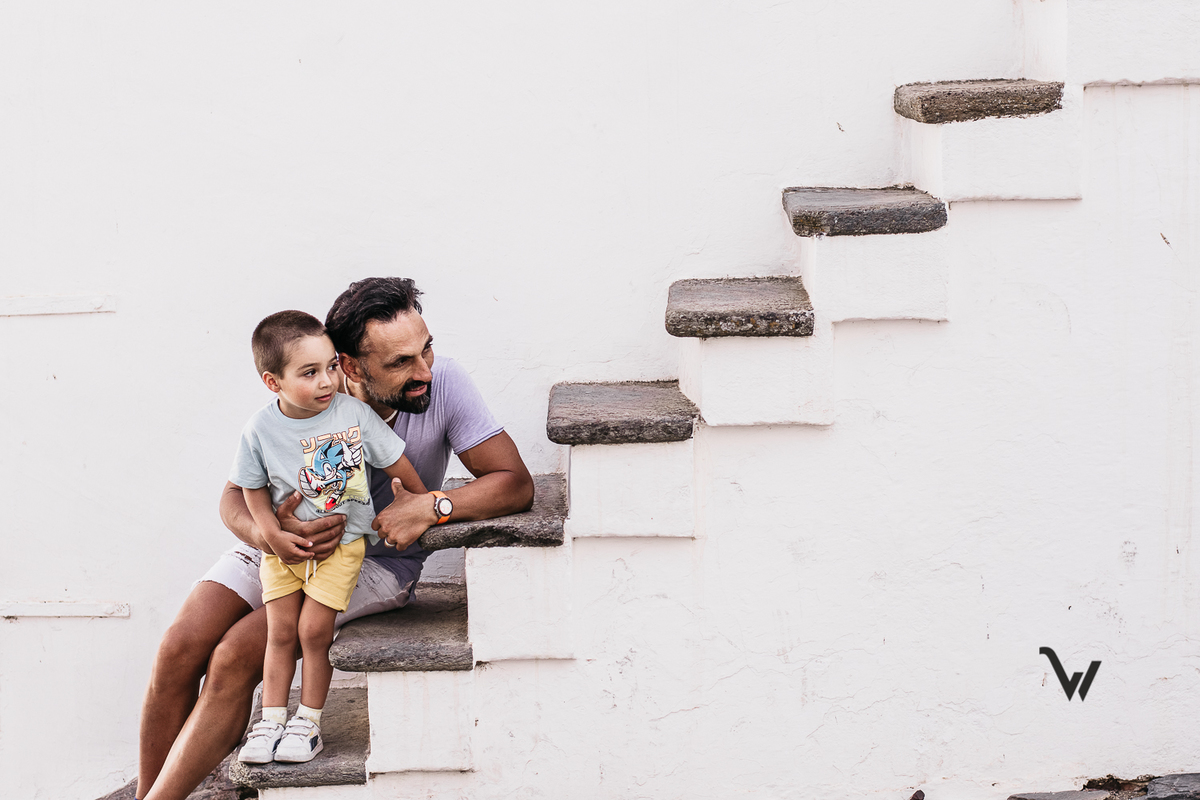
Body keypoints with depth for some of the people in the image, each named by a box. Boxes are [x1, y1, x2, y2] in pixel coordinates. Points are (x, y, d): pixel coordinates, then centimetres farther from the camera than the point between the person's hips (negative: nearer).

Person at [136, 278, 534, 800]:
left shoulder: (445, 385, -22)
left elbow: (515, 483, -20)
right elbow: (236, 495, -12)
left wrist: (430, 507, -36)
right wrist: (265, 534, -36)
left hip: (376, 559, -2)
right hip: (284, 539, 2)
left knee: (233, 661, -20)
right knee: (180, 650, -14)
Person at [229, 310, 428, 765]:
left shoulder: (355, 414, -12)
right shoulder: (261, 430, -12)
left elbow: (395, 462, 0)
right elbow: (252, 488, 1)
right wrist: (271, 532, -12)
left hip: (340, 543, -1)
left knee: (315, 630, -6)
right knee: (281, 631, 2)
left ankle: (308, 721, 8)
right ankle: (271, 720, 14)